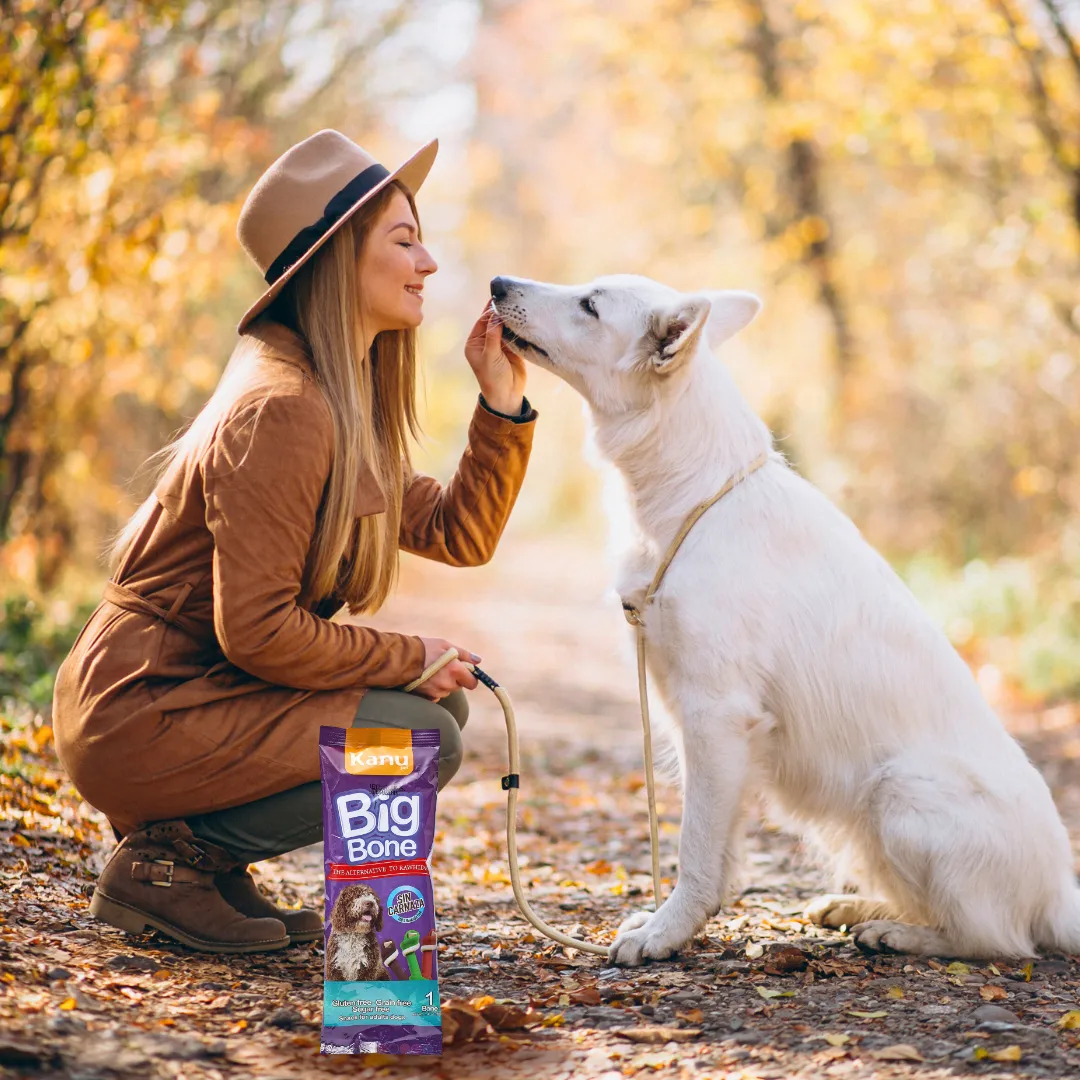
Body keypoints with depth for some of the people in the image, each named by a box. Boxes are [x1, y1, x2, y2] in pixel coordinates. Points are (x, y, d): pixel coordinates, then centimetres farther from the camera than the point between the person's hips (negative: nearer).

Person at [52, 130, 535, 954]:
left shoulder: (350, 404, 12)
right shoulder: (281, 408, -20)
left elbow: (460, 535, 11)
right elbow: (257, 630, -23)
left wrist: (502, 399, 3)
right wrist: (410, 660, -13)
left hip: (201, 692, 10)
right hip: (137, 713, -10)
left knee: (442, 700, 10)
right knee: (422, 740, -16)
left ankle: (205, 855, 10)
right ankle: (166, 860, -6)